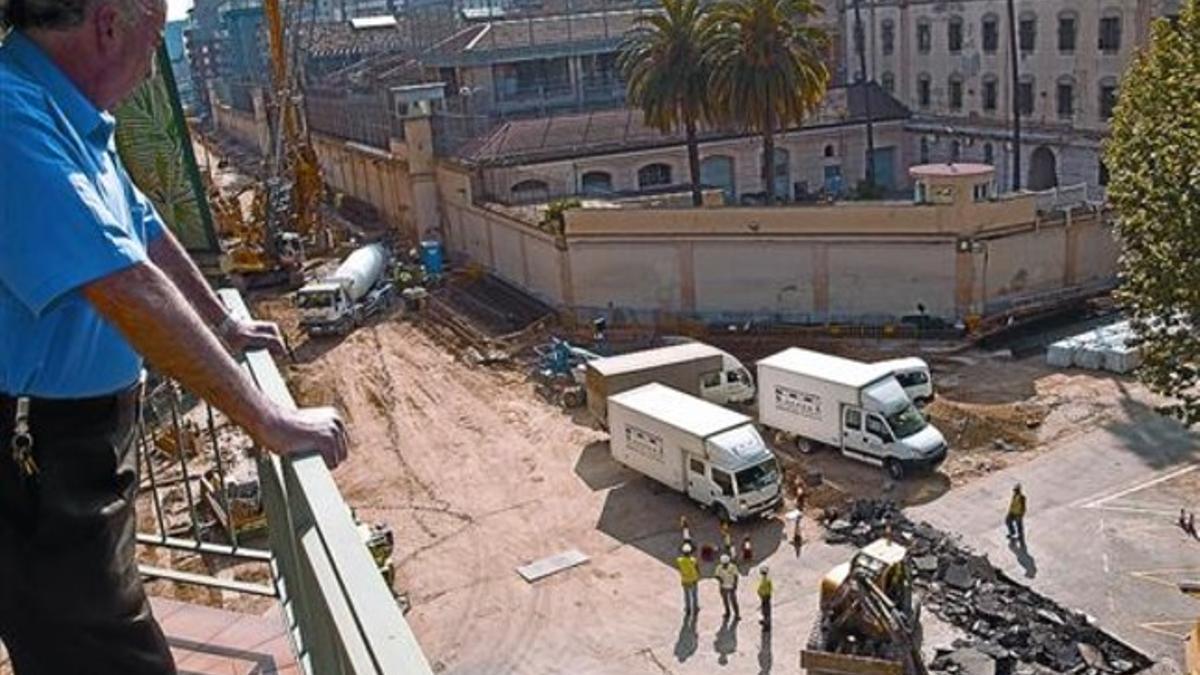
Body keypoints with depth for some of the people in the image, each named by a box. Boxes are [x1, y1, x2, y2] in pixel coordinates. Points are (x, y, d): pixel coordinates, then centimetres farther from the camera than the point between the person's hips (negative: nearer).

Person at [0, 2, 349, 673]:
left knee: (102, 605, 24)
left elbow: (148, 234, 20)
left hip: (93, 428, 10)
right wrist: (271, 422, -26)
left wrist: (226, 327, 30)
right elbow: (132, 291, -30)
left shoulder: (76, 120, 7)